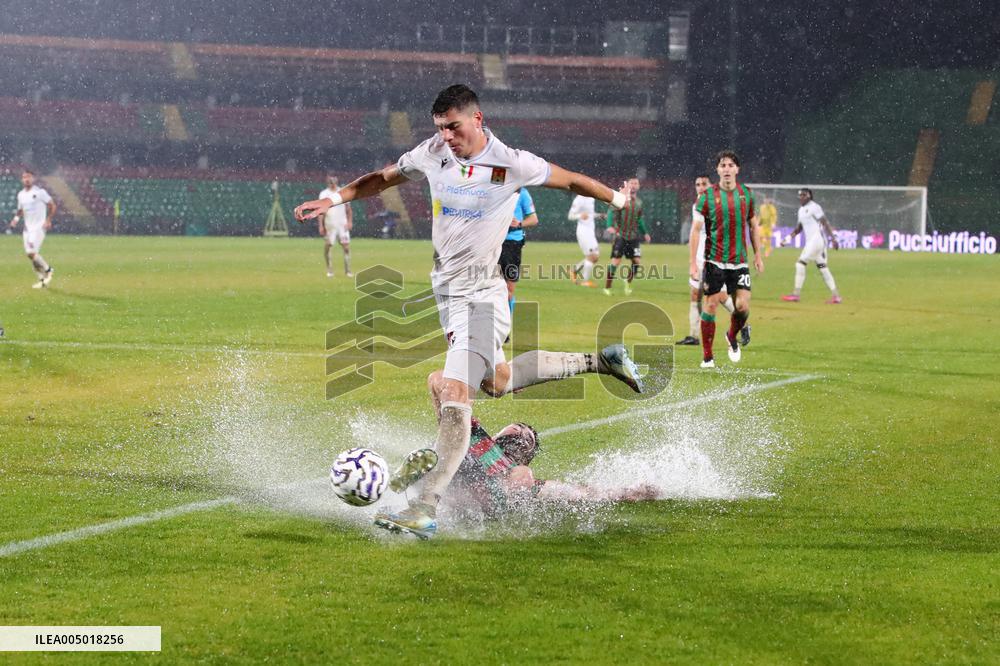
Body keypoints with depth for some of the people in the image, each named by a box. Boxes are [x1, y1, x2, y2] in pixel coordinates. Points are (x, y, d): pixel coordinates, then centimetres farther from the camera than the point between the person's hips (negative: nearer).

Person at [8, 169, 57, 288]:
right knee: (29, 254, 4)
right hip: (27, 228, 7)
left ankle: (47, 270, 4)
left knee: (32, 252, -18)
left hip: (39, 227, -7)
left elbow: (52, 205, -5)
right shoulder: (20, 194, 11)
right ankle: (42, 279, 15)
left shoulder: (40, 192, -8)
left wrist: (48, 220, -15)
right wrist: (16, 218, 3)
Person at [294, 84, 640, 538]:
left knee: (455, 392, -21)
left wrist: (617, 198, 15)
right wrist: (333, 200, 7)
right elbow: (384, 179, 17)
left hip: (482, 296, -7)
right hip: (447, 290, 7)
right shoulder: (432, 153, 0)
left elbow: (570, 180, 3)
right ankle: (596, 361, 39)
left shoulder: (512, 165, -13)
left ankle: (426, 507, -28)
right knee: (495, 382, 21)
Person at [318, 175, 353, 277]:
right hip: (329, 225, -1)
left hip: (342, 225, 1)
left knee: (346, 246, -6)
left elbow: (348, 209, 12)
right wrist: (321, 226, -8)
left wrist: (350, 222, 0)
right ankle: (329, 270, 10)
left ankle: (347, 270, -1)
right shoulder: (324, 194, 3)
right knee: (327, 247, -2)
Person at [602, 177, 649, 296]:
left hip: (633, 236, 5)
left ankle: (628, 282, 22)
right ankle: (607, 288, -2)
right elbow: (611, 212, -14)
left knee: (637, 261, -2)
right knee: (616, 261, -10)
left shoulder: (639, 202, 12)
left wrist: (644, 233, 27)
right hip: (620, 235, -5)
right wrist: (610, 226, -29)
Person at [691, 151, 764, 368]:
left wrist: (758, 256, 12)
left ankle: (732, 337, 25)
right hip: (714, 261, -2)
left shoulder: (746, 194, 5)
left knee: (743, 306, -6)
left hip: (739, 261, 2)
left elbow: (753, 226, 15)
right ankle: (707, 357, 7)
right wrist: (693, 263, -7)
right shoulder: (708, 196, -4)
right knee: (710, 306, -3)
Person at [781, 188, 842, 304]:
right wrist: (790, 237, 13)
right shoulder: (801, 210, 17)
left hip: (817, 238, -9)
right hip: (810, 241, 9)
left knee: (801, 263, -11)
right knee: (822, 267, 8)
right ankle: (836, 296, 9)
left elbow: (825, 223, -14)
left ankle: (796, 294, -10)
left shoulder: (814, 207, -10)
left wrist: (833, 238, -19)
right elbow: (799, 227, 26)